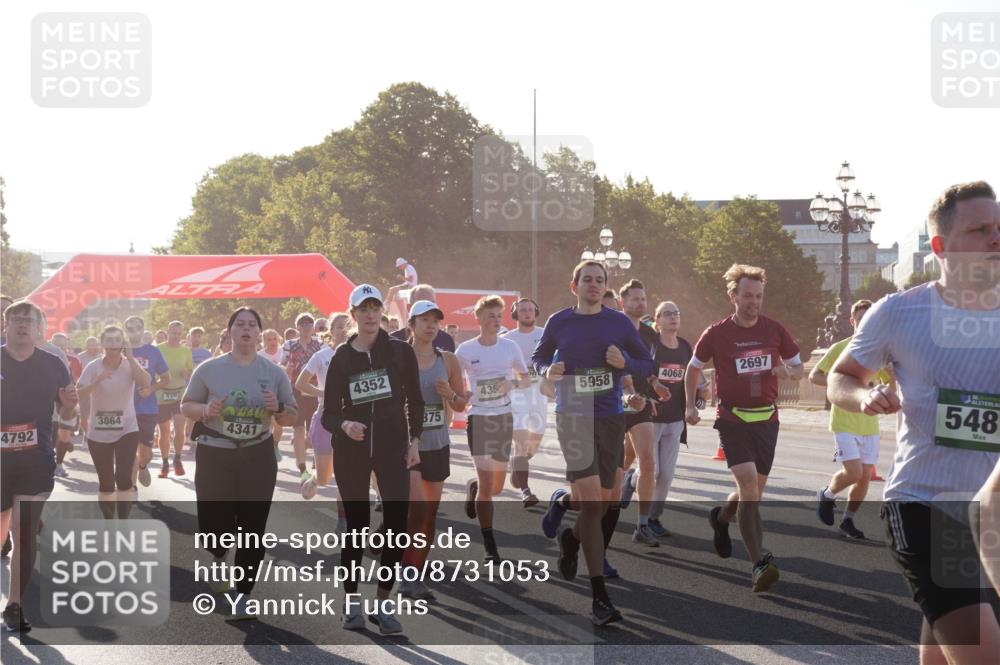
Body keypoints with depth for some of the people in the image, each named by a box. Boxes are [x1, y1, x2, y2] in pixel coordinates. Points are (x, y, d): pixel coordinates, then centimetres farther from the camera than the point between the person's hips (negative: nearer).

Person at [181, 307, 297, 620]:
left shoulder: (274, 372, 3)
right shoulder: (209, 369, -2)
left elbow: (291, 418, 9)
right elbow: (185, 406, 5)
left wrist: (277, 408, -14)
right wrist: (206, 410, -16)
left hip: (258, 457, 1)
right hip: (214, 456, -1)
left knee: (252, 528, 2)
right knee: (214, 523, -3)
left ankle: (242, 594, 15)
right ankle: (219, 557, 33)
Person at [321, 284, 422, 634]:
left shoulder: (400, 351, 3)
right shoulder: (342, 357, 3)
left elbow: (415, 399, 9)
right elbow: (328, 413, 1)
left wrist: (414, 440, 1)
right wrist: (344, 426, -20)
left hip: (393, 447, 0)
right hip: (351, 450, 0)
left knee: (397, 524, -7)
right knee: (357, 525, 1)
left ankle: (382, 604, 6)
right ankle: (351, 602, 15)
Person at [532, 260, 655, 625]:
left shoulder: (619, 323, 4)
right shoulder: (559, 322, 2)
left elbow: (647, 364, 9)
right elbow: (538, 357, 14)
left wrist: (625, 363, -12)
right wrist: (548, 370, -8)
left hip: (611, 417, 3)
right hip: (572, 417, -3)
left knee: (607, 500, 7)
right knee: (592, 501, -11)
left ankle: (571, 537, 42)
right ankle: (599, 595, -8)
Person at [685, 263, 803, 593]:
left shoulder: (775, 330, 3)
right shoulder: (716, 333, -3)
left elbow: (798, 369, 11)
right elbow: (694, 368, 12)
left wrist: (788, 371, -11)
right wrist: (690, 405, 8)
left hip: (767, 418, 4)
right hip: (732, 419, -4)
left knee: (755, 489, 13)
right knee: (748, 484, -20)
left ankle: (721, 517, 47)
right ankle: (759, 564, -23)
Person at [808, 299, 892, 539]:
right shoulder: (840, 348, -5)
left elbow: (891, 383, 18)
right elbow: (814, 375, -3)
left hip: (869, 424, 5)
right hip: (844, 422, -4)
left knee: (865, 476, 4)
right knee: (853, 472, -15)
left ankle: (848, 520, 21)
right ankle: (827, 494, 14)